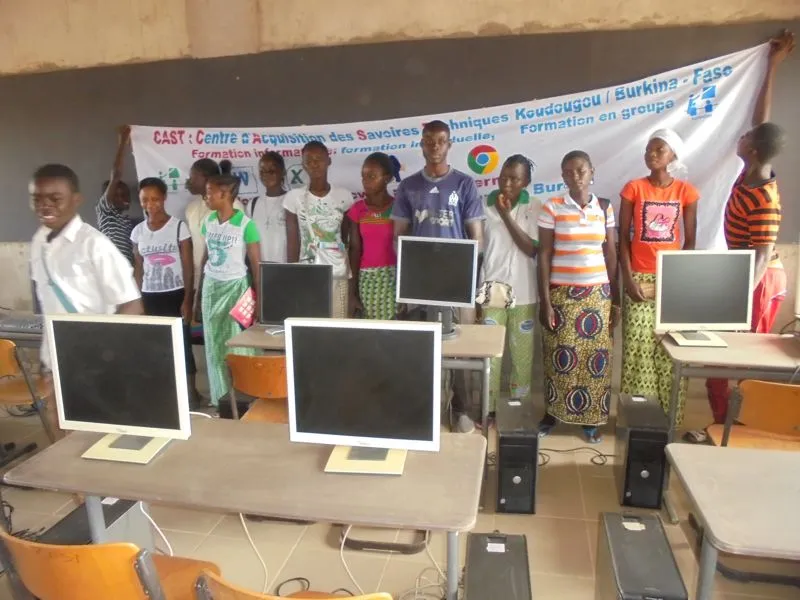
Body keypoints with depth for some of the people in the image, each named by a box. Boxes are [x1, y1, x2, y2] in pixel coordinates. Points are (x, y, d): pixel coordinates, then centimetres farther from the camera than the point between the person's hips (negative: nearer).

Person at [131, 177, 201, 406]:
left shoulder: (179, 227, -6)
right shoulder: (138, 231, 6)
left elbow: (188, 266, -6)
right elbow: (138, 269, 11)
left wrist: (188, 299, -10)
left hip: (175, 294, -4)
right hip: (150, 296, 4)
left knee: (182, 341, -1)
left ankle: (191, 389, 10)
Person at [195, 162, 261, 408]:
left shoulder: (245, 224, -13)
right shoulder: (208, 221, 5)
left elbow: (256, 264, -9)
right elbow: (205, 258, 12)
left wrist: (258, 298, -10)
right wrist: (199, 293, 13)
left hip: (236, 287, -6)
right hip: (212, 287, 6)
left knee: (238, 345, -3)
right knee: (215, 346, 10)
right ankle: (221, 399, 22)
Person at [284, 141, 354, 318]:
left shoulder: (344, 196, 2)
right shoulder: (293, 197, -1)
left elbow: (349, 240, 7)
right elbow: (292, 242, 0)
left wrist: (353, 279, 5)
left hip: (338, 275, 1)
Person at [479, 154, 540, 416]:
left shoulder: (535, 208, -1)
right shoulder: (484, 205, -1)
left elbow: (532, 249, -11)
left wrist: (506, 215, -16)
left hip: (523, 294, 1)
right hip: (490, 291, 0)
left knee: (522, 353, 10)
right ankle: (488, 408, 15)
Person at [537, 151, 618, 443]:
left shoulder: (605, 208, 5)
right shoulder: (551, 208, -4)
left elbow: (611, 255, 7)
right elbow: (544, 256, -5)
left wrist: (615, 300, 6)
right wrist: (545, 301, -9)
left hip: (597, 293, 2)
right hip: (562, 293, -2)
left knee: (595, 356, 5)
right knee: (560, 355, 4)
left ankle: (590, 418, 20)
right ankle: (552, 412, 22)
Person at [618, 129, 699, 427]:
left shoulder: (686, 191, 3)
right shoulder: (633, 188, 0)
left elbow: (689, 240, 5)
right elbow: (623, 236, -1)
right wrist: (627, 278, -9)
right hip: (640, 278, -1)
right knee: (637, 346, -1)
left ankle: (670, 416, 14)